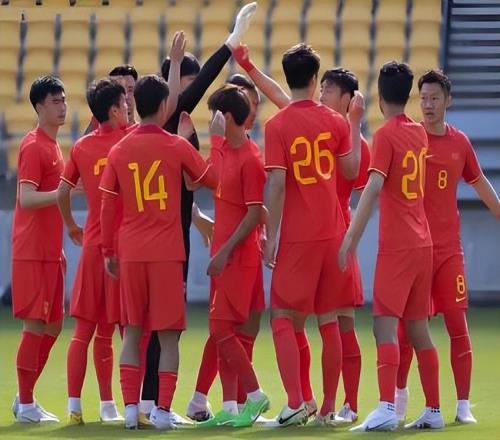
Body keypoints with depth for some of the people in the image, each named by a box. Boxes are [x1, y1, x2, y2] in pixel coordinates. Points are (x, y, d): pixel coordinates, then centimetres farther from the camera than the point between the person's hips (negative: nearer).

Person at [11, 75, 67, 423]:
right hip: (33, 253, -9)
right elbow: (27, 198, -20)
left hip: (50, 252, 9)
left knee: (53, 325, 11)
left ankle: (25, 398, 19)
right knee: (36, 324, -7)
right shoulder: (34, 147, -12)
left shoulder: (53, 146, 16)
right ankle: (26, 405, -1)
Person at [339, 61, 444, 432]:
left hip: (396, 245, -7)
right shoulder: (418, 133, 12)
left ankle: (387, 408, -24)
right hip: (423, 242, 7)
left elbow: (374, 187, -21)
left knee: (385, 324, -12)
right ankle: (433, 411, 15)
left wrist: (351, 237, -23)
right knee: (418, 326, 13)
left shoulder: (386, 135, -10)